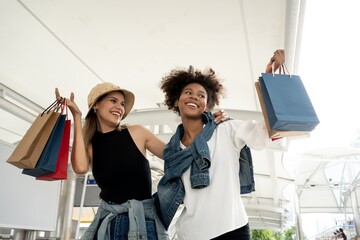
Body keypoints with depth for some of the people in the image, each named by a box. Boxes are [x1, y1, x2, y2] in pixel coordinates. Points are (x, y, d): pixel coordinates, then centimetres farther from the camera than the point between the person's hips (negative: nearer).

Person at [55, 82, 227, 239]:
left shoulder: (137, 133, 1)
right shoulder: (89, 144, 3)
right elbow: (80, 167, -18)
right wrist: (77, 117, -10)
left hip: (144, 220, -1)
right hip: (108, 222, 1)